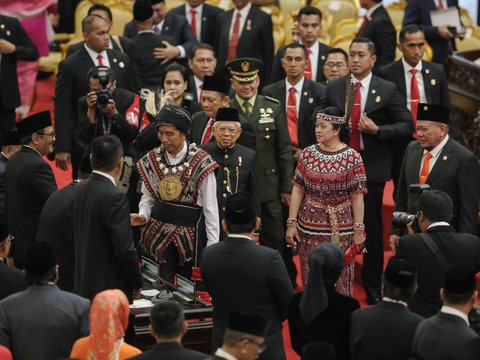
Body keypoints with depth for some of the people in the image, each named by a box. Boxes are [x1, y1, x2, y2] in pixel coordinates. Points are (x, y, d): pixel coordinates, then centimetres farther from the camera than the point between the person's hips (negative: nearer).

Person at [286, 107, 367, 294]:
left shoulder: (352, 158, -7)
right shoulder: (308, 154, 2)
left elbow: (357, 197, -6)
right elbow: (297, 190, 4)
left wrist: (359, 230, -7)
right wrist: (291, 223, 1)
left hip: (340, 229, -3)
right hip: (309, 226, 3)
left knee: (339, 279, 2)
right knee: (311, 278, 8)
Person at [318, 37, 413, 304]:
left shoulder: (388, 90, -2)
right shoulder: (333, 88, 5)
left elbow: (407, 126, -3)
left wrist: (378, 130, -16)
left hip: (372, 168, -2)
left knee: (372, 229, 5)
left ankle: (373, 288, 16)